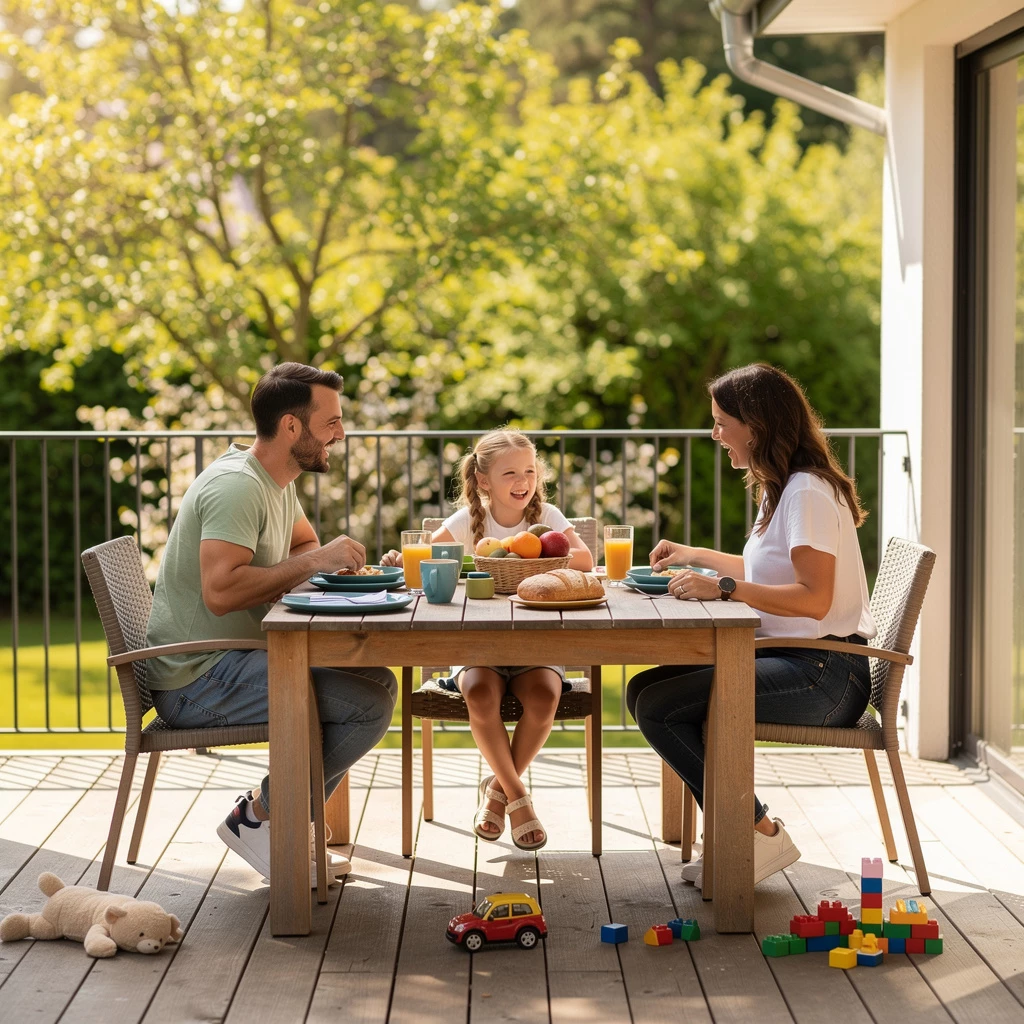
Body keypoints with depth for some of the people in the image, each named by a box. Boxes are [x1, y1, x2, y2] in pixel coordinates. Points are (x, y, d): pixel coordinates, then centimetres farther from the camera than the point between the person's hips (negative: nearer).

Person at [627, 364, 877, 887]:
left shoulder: (808, 492, -15)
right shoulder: (778, 488, 17)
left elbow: (813, 599, -25)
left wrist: (723, 588, -24)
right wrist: (696, 556, 38)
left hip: (824, 674, -10)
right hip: (787, 658, 10)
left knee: (659, 707, -20)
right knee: (643, 690, 2)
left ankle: (759, 837, -10)